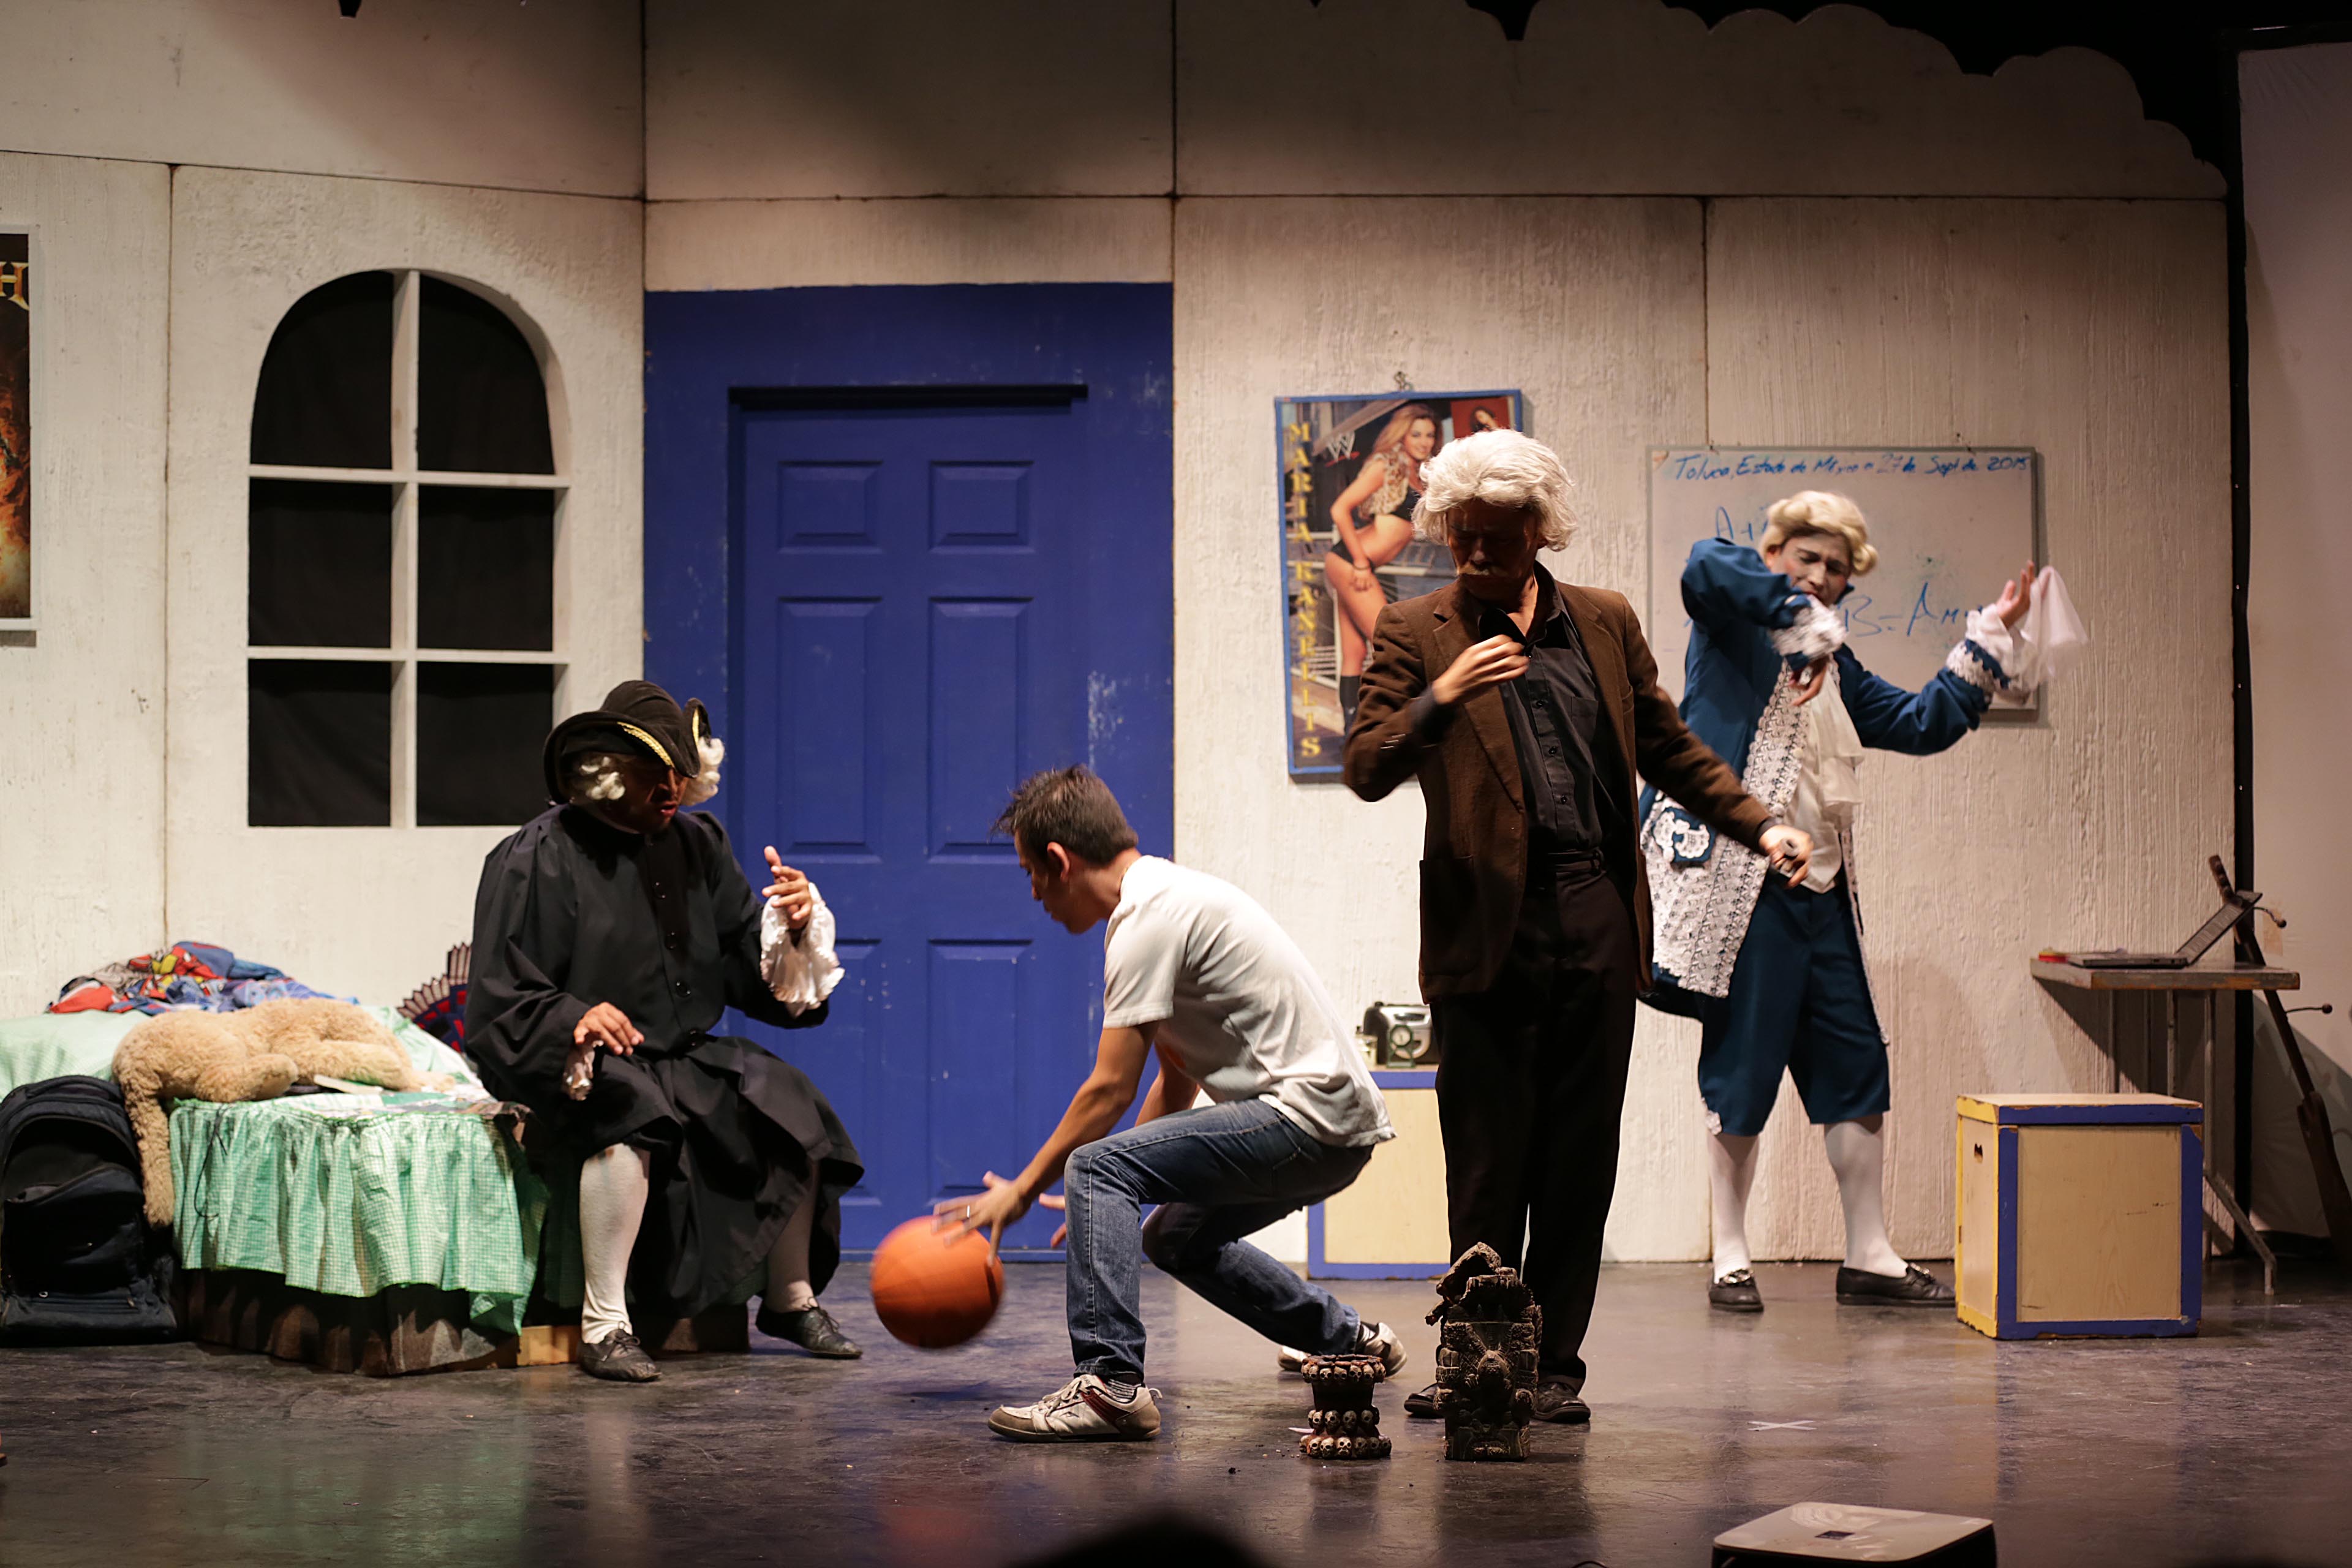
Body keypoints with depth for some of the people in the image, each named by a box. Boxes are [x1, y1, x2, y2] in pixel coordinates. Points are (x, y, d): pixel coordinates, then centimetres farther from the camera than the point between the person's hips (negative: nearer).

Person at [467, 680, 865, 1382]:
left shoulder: (698, 844, 9)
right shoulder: (538, 858, -10)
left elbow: (751, 971, 8)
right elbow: (500, 1007, -13)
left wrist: (792, 925, -13)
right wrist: (574, 1020, -32)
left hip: (685, 1060, 6)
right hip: (579, 1065, -6)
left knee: (793, 1106, -11)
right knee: (632, 1115, -36)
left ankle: (792, 1298, 8)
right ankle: (603, 1324, -29)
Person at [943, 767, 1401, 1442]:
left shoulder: (1146, 918, -14)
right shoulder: (1172, 894, 17)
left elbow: (1111, 1090, -13)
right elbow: (1177, 1079, 22)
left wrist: (1024, 1189, -3)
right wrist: (1114, 1196, 20)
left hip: (1308, 1117, -10)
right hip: (1340, 1124, 10)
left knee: (1096, 1167, -18)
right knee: (1175, 1236, 27)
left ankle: (1112, 1383, -26)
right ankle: (1351, 1341, 37)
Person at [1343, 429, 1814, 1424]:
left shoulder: (1607, 623, 13)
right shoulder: (1417, 633, 4)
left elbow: (1669, 747, 19)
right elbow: (1366, 771, -4)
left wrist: (1758, 824, 7)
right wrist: (1439, 699, -21)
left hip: (1595, 928, 3)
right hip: (1485, 931, -3)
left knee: (1580, 1163, 5)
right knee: (1487, 1167, 0)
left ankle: (1553, 1364, 13)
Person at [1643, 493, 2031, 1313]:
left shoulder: (1835, 668, 19)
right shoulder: (1733, 629, -1)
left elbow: (1922, 722, 23)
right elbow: (1703, 567, -23)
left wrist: (1989, 637, 21)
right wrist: (1798, 610, -19)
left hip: (1822, 893, 7)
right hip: (1744, 887, -7)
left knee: (1856, 1069, 7)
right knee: (1741, 1073, 0)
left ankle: (1869, 1258, 16)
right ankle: (1730, 1259, 11)